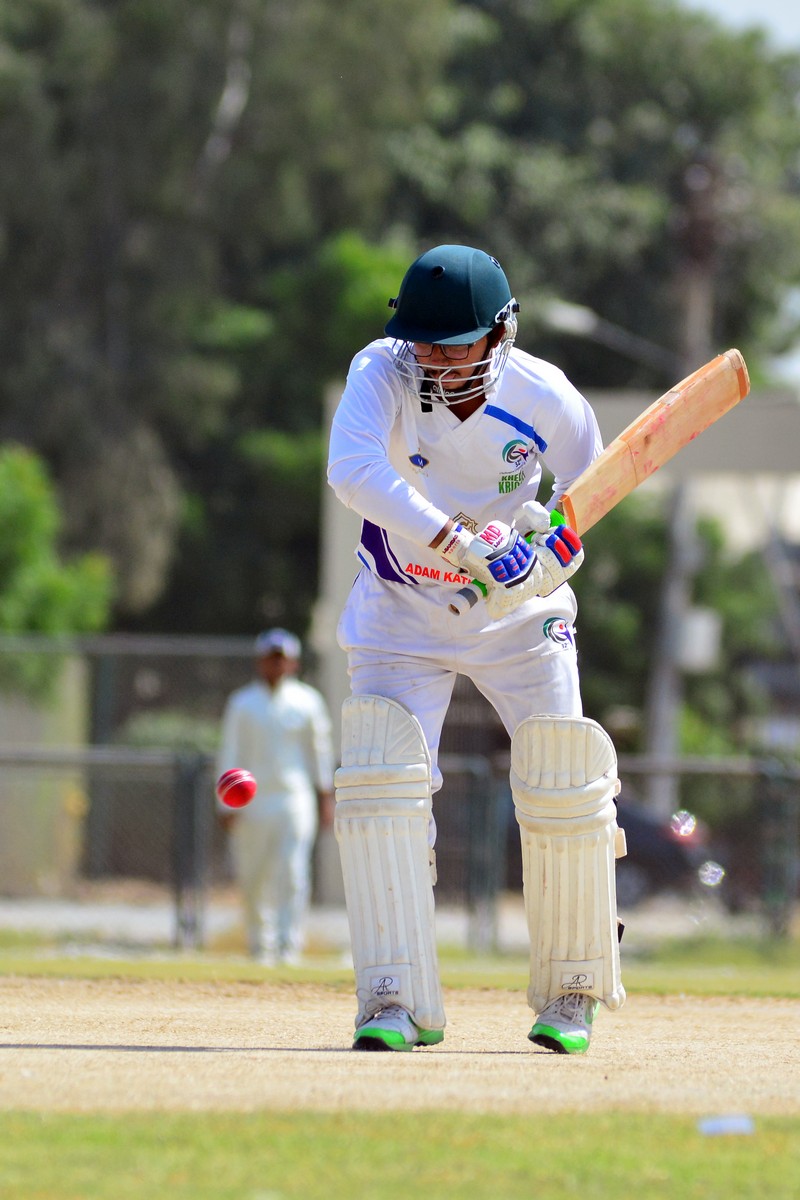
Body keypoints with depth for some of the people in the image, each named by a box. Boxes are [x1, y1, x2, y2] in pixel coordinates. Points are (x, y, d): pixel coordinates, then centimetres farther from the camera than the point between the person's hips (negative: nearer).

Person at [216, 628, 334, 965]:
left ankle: (289, 946, -15)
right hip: (251, 802, 1)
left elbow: (320, 751, 13)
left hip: (295, 800, -1)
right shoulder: (242, 704, 6)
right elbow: (229, 755, 4)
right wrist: (226, 804, -3)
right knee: (252, 879, 2)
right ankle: (260, 946, 14)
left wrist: (325, 798, 9)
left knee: (293, 874, -13)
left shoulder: (307, 702, 7)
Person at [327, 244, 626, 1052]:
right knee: (381, 780, -17)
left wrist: (553, 549, -24)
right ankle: (397, 1001, -16)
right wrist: (463, 544, -48)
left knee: (563, 791, -6)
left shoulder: (546, 400, -19)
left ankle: (569, 993, 13)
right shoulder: (382, 374, -23)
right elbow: (352, 470, -41)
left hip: (519, 616, 1)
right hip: (402, 614, -1)